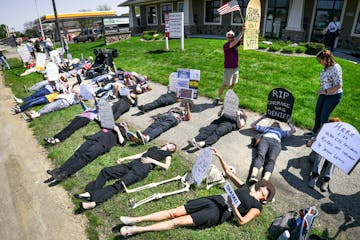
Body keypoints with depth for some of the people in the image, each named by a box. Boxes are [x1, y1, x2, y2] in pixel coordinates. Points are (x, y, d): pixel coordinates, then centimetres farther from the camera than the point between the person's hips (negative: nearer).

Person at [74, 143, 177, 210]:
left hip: (143, 168, -7)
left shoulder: (167, 154, 19)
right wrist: (125, 158, 21)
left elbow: (166, 166, 1)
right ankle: (90, 193, -20)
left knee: (119, 184, -28)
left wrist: (152, 160, -4)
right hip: (134, 163, 7)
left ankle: (94, 201, -40)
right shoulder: (154, 148, 35)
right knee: (105, 171, -12)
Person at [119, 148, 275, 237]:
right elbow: (228, 172, 23)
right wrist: (220, 157, 13)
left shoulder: (257, 208, 7)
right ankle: (135, 220, -9)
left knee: (179, 221, -17)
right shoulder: (245, 188, 23)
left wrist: (233, 206, -24)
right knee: (174, 212, -8)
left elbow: (241, 221, -6)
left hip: (219, 213, -5)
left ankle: (136, 230, -19)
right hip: (213, 199, 5)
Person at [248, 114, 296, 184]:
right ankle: (253, 176, -59)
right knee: (260, 156, -34)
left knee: (271, 159, -33)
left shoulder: (281, 131, 45)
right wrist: (261, 118, 51)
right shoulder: (266, 128, 44)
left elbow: (293, 130, 38)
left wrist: (289, 123, 52)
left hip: (276, 142, 0)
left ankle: (265, 180, -59)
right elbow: (253, 125, 47)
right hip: (265, 139, 0)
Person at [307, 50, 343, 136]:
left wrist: (325, 91, -29)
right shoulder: (326, 67, -2)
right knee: (317, 112, 18)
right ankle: (315, 131, 37)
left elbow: (338, 86, -26)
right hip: (324, 93, 8)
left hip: (333, 96, -8)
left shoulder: (335, 68, -26)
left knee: (324, 117, 2)